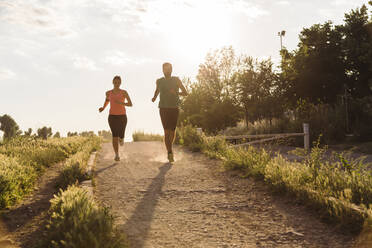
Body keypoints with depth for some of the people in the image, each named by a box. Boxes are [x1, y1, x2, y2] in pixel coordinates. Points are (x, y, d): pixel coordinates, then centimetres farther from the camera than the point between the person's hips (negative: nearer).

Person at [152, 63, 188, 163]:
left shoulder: (176, 80, 0)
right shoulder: (159, 81, 6)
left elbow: (185, 93, 2)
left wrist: (176, 93, -18)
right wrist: (154, 97, 8)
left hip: (174, 109, 0)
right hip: (163, 109, 0)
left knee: (172, 131, 4)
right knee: (167, 131, -11)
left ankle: (170, 147, 33)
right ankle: (170, 153, -9)